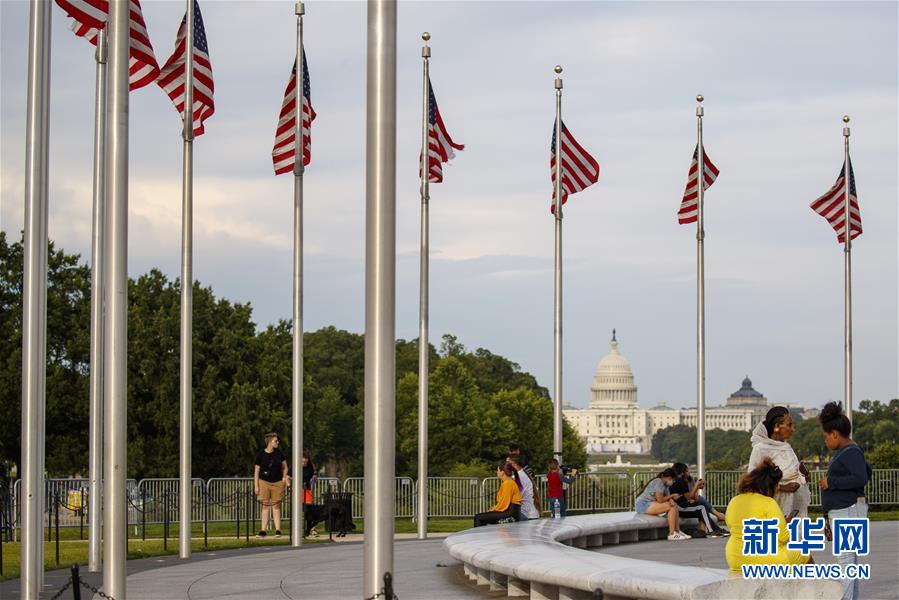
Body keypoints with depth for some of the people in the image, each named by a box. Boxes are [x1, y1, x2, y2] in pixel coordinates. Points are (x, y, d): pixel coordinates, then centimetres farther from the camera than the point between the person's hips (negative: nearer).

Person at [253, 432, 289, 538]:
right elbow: (256, 471, 0)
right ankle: (263, 530, 1)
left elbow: (284, 467, 15)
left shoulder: (279, 454, 4)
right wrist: (256, 485, -5)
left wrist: (284, 477, -2)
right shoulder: (261, 454, -3)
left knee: (276, 506, 2)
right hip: (264, 482, -2)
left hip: (277, 482, 2)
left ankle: (278, 530, 2)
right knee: (265, 506, 0)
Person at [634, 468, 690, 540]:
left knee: (674, 506, 2)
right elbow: (660, 500, -21)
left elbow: (666, 497, 9)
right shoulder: (659, 482, -17)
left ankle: (677, 531, 0)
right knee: (671, 507, -19)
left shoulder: (665, 484, 15)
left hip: (650, 504, 10)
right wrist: (672, 496, -8)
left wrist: (671, 499, -14)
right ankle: (672, 534, -20)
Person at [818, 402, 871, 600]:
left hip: (848, 511, -11)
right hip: (843, 511, 11)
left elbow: (861, 478, -27)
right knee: (850, 559, 12)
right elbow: (867, 472, 29)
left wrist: (831, 483, -19)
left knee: (845, 560, -13)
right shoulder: (848, 450, 16)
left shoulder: (851, 453, -15)